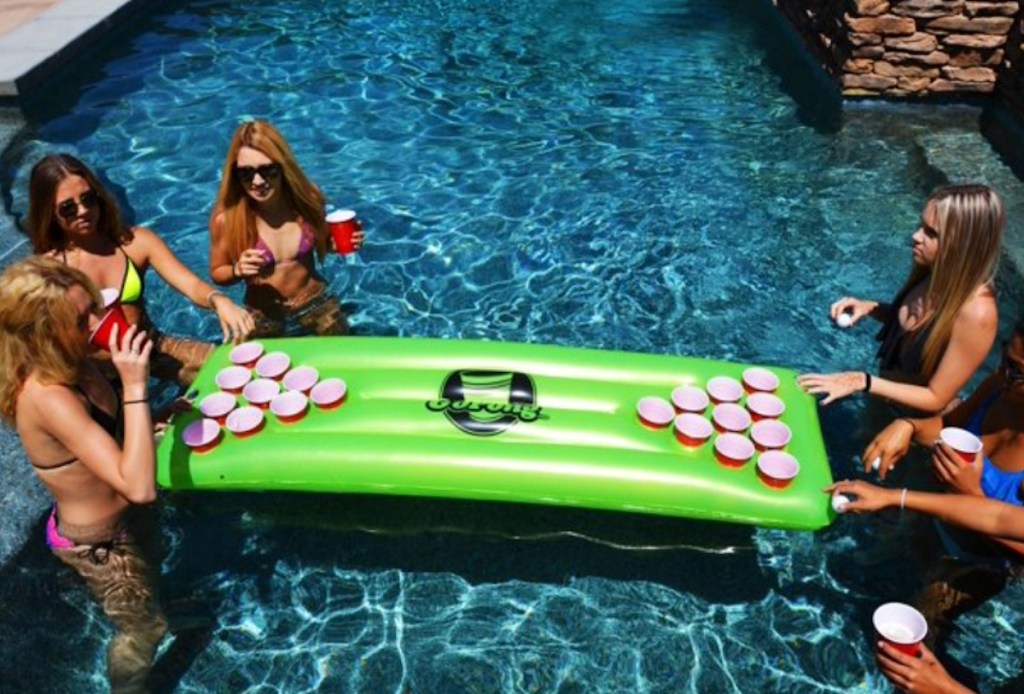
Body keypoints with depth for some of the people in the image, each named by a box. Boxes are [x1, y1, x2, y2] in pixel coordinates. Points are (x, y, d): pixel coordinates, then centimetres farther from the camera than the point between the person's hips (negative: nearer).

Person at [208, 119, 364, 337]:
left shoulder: (306, 198, -17)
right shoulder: (226, 218, -21)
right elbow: (217, 273, -5)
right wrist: (238, 270, -26)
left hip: (317, 304, 2)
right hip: (265, 318, -1)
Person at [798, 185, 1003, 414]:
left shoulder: (976, 312, -35)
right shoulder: (933, 272, -15)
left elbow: (936, 399, -27)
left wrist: (863, 382, -33)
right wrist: (871, 308, -12)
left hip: (914, 418, -6)